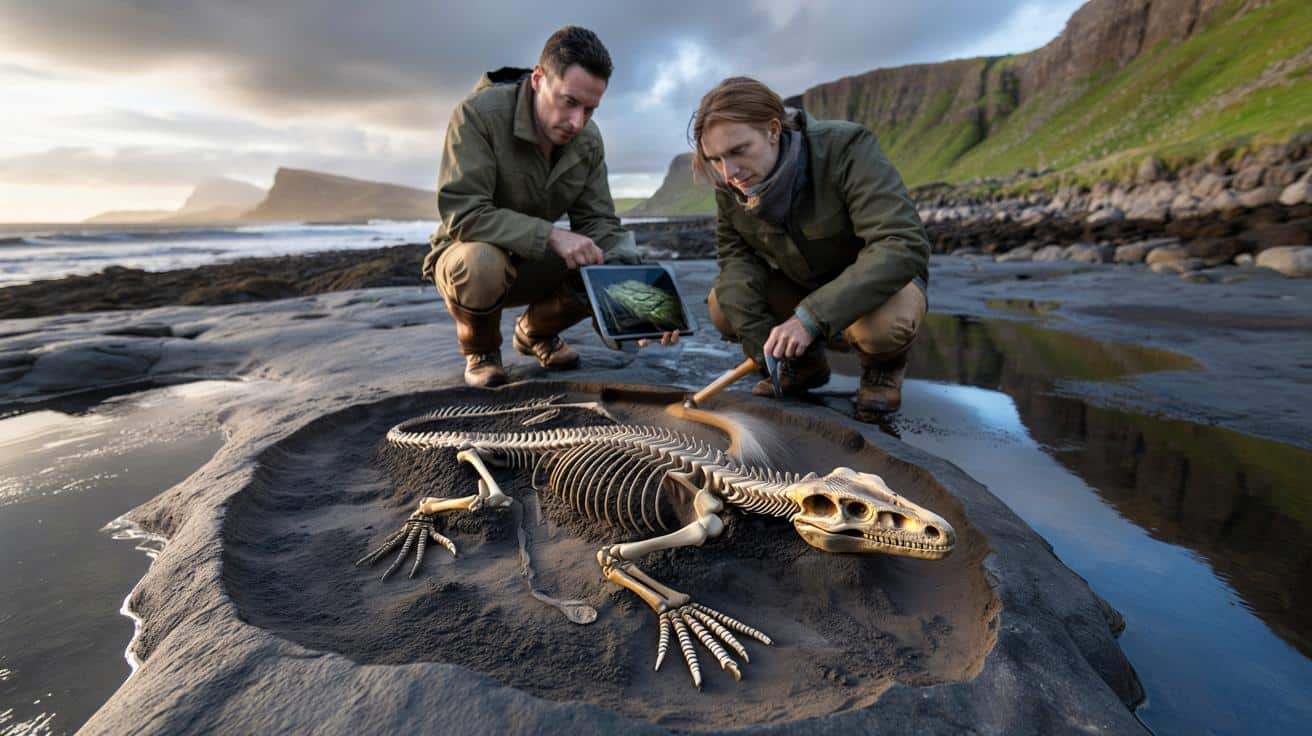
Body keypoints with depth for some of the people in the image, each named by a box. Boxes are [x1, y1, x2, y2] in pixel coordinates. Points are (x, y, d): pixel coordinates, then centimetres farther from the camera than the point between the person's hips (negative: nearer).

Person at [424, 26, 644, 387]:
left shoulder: (589, 141, -7)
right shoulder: (479, 114, -23)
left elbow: (599, 223, -8)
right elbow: (461, 213, -31)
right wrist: (551, 235, -40)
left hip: (537, 264, 5)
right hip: (468, 257, -4)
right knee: (482, 263, -39)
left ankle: (536, 332, 11)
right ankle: (479, 348, -4)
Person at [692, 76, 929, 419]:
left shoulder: (845, 148, -31)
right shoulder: (730, 182, -16)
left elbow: (903, 246, -38)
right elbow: (736, 255, -12)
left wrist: (812, 318, -46)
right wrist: (761, 339, -27)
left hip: (879, 276, -5)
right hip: (799, 282, 5)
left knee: (886, 321, -38)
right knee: (723, 306, -16)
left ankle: (883, 367, 1)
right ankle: (806, 363, 10)